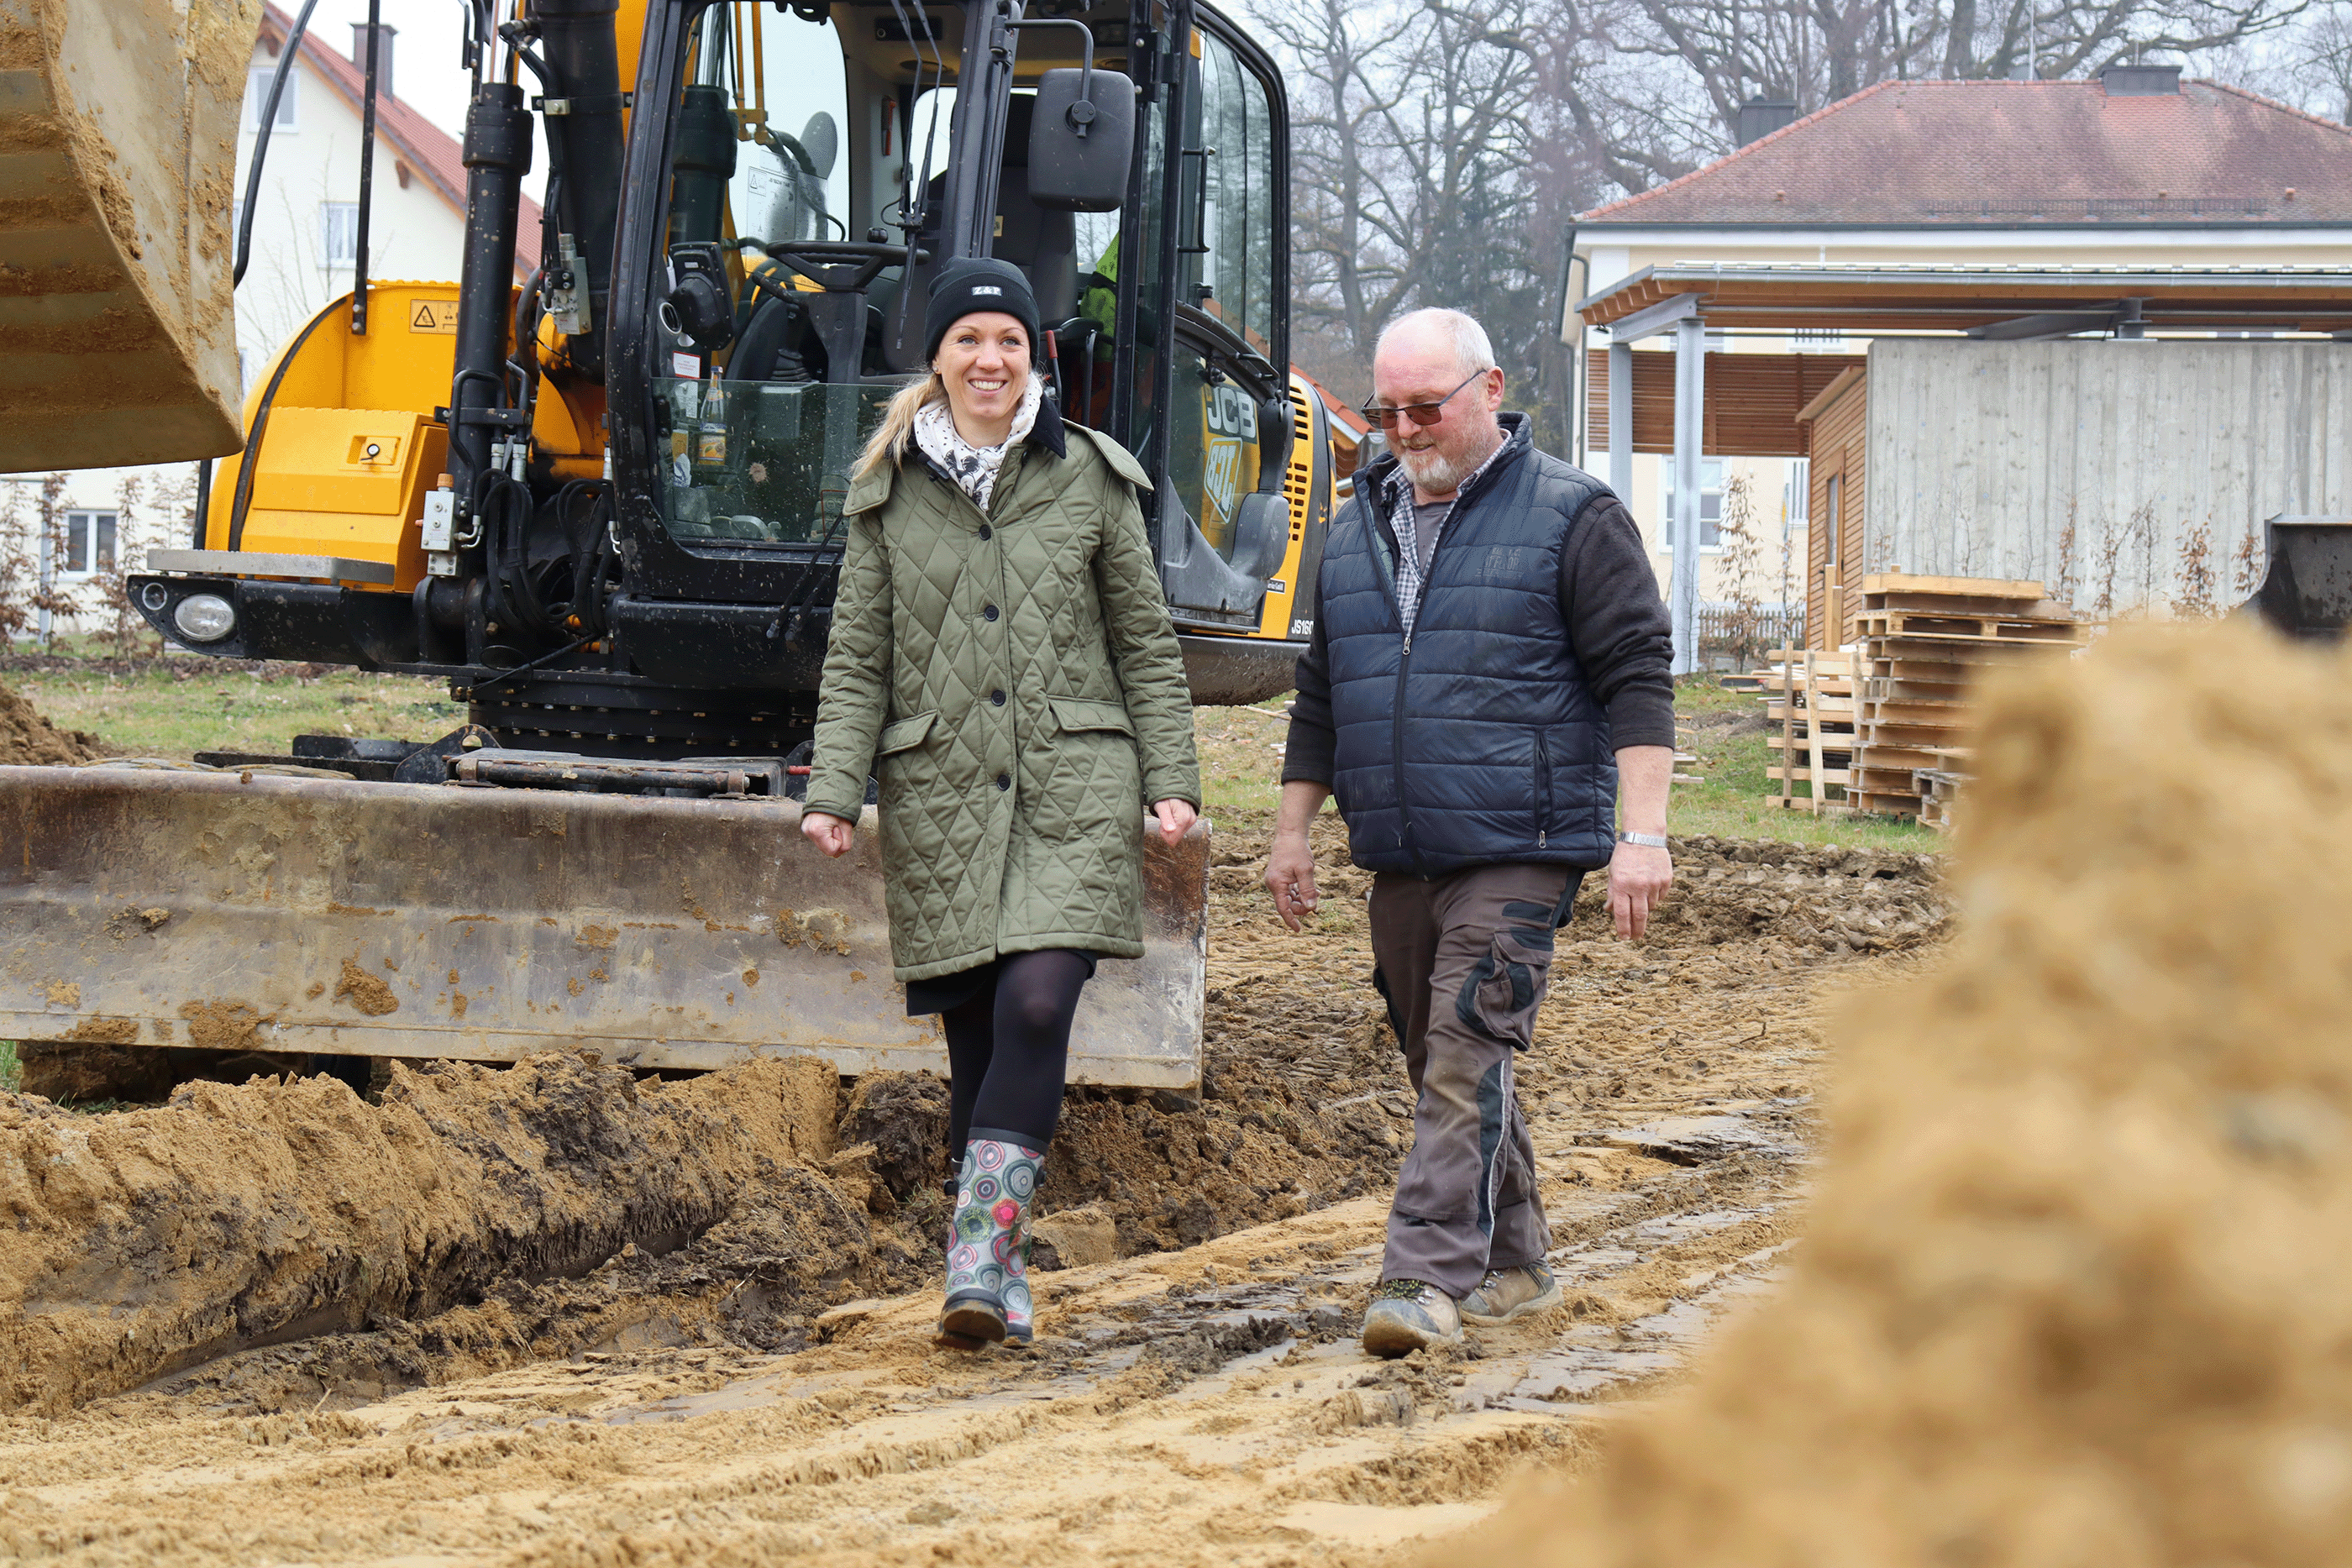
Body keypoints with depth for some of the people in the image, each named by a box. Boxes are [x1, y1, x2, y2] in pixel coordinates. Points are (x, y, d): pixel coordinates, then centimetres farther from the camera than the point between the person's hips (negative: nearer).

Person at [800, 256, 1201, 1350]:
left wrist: (1172, 781, 2)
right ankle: (1000, 1286, 12)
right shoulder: (888, 496, 7)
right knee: (974, 1040, 3)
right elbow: (856, 663, 7)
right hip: (941, 795, 1)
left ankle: (982, 1248, -19)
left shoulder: (1090, 480, 6)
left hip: (1074, 786, -1)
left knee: (1036, 1004, -20)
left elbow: (1146, 647, 9)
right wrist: (833, 792, -4)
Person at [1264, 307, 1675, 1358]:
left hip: (1518, 849, -7)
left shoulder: (1572, 518, -2)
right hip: (1400, 857, 7)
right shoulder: (1360, 529, 16)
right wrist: (1292, 830, 21)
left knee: (1468, 1055, -15)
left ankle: (1429, 1279, -17)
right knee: (1440, 1063, 10)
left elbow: (1638, 680, -6)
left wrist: (1642, 833, -14)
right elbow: (1322, 693, 24)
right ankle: (1513, 1268, 22)